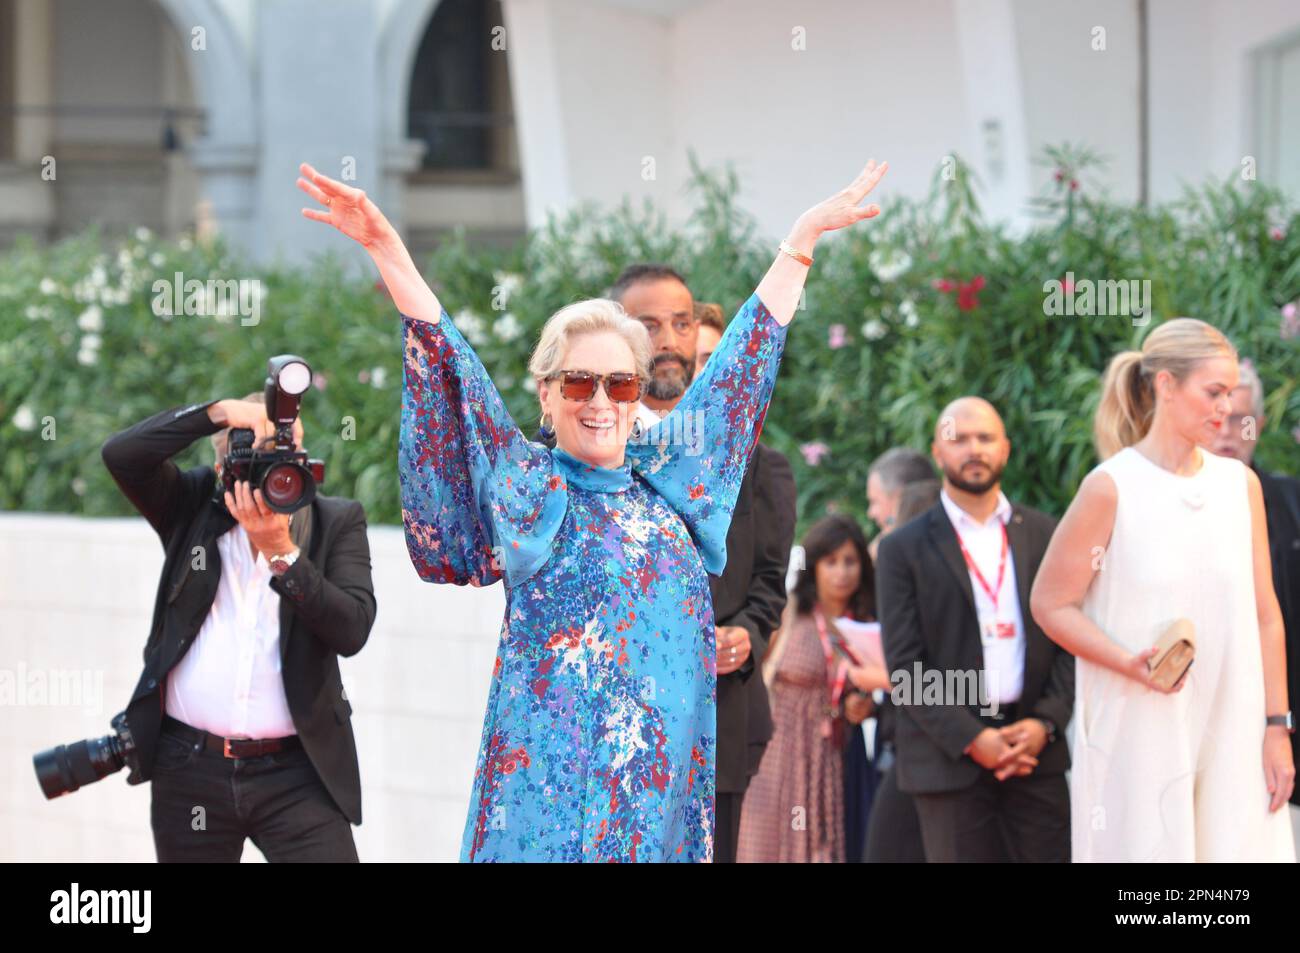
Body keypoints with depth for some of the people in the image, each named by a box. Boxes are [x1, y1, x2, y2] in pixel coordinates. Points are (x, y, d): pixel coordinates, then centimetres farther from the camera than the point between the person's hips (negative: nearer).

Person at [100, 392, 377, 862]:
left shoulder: (337, 521, 3)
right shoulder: (194, 507, 6)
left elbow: (352, 629, -9)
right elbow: (121, 454, -10)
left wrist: (280, 550, -18)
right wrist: (219, 412, -16)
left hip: (296, 772, -1)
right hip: (190, 770, 1)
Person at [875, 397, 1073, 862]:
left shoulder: (1044, 535, 12)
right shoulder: (904, 548, 3)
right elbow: (905, 665, -3)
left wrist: (1046, 722, -7)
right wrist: (970, 738, -13)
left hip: (1037, 745, 2)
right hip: (950, 756, -2)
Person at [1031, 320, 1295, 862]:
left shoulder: (1240, 484, 7)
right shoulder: (1112, 488, -6)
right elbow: (1049, 603, -4)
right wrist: (1131, 664, -18)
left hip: (1233, 736, 4)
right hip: (1140, 736, -4)